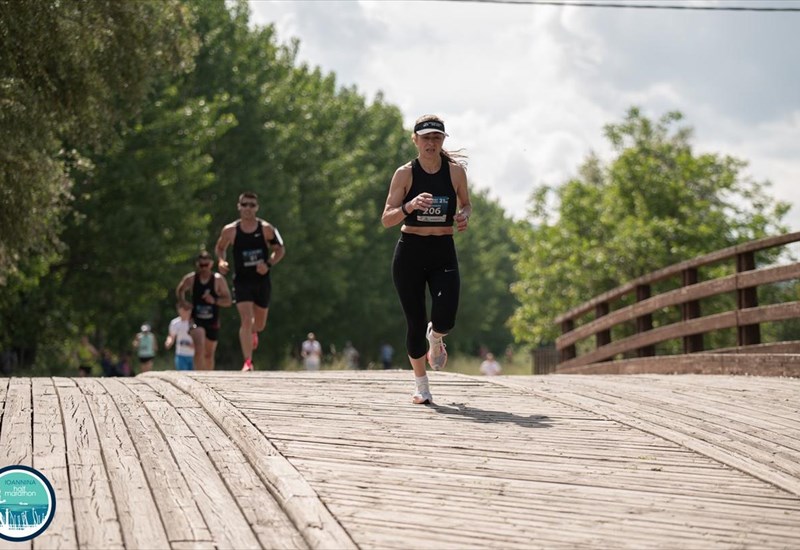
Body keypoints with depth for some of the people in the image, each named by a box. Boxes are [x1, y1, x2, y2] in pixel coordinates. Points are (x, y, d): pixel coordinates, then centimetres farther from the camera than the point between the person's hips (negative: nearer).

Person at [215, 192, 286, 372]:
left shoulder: (266, 229, -6)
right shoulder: (230, 231, -6)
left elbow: (280, 250, 3)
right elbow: (219, 248, 11)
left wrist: (269, 264, -13)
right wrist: (221, 261, -10)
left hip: (262, 281, 2)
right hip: (242, 281, -2)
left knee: (260, 325, 13)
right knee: (246, 320, -17)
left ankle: (252, 332, 52)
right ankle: (248, 362, -15)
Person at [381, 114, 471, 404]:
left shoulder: (455, 171, 1)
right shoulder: (405, 174, -4)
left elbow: (466, 204, 18)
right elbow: (386, 219, -5)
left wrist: (464, 216, -5)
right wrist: (410, 206, -24)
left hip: (444, 252, 1)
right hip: (410, 252, -1)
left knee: (445, 319, -16)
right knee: (416, 322, 1)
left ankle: (435, 338, 24)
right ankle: (421, 386, 19)